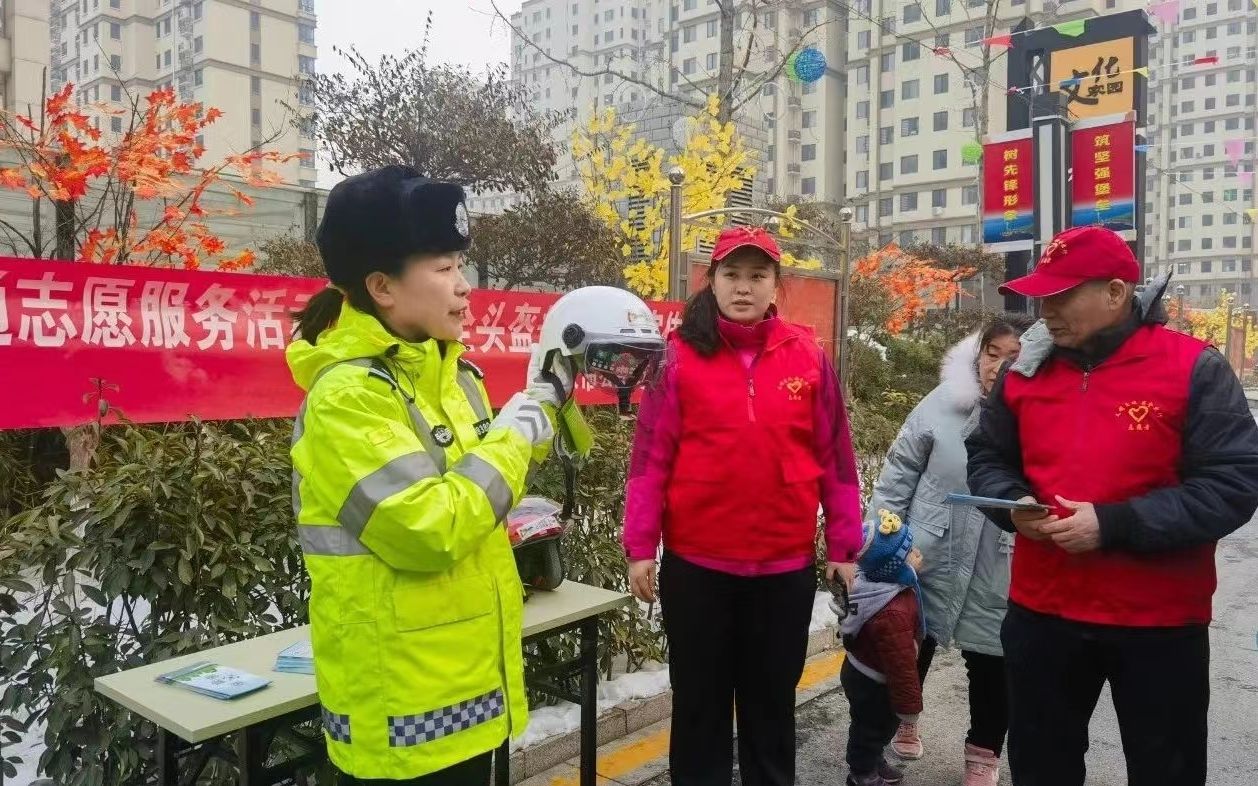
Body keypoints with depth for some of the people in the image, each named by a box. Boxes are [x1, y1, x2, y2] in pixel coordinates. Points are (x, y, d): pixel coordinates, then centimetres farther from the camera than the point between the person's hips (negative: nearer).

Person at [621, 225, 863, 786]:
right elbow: (651, 457, -3)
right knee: (699, 703, 14)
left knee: (773, 703, 17)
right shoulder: (680, 356, -3)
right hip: (695, 563, -1)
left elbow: (835, 456, 5)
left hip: (786, 565, 1)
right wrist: (640, 546, -5)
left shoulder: (808, 356, 1)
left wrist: (844, 546, 5)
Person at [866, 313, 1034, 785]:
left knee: (991, 663, 13)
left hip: (998, 572, -1)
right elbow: (900, 472, -1)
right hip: (929, 559, 1)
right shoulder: (943, 404, -7)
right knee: (911, 646, 19)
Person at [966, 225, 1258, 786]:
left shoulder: (1193, 369, -10)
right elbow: (986, 458, 12)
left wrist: (1114, 525, -24)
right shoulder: (1026, 371, 3)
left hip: (1159, 622, -3)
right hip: (1041, 611, 4)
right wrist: (1013, 504, -10)